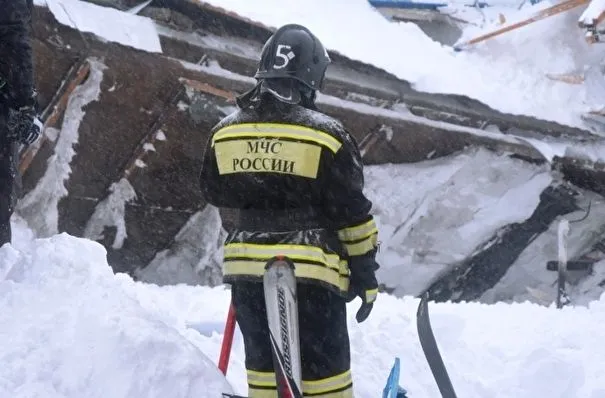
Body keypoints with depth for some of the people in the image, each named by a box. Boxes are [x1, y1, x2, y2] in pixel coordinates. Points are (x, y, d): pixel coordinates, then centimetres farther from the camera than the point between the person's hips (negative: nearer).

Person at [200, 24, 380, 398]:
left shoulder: (225, 132, 1)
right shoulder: (326, 135, -11)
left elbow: (215, 192, 17)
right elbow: (352, 213, -7)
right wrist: (365, 274, 2)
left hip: (247, 266, 4)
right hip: (312, 269, -4)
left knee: (263, 358, 15)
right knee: (324, 367, 4)